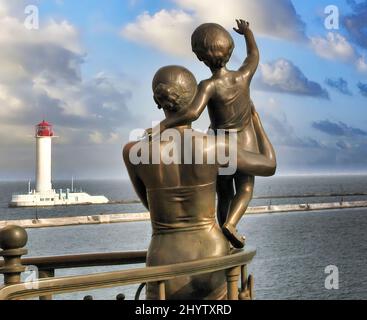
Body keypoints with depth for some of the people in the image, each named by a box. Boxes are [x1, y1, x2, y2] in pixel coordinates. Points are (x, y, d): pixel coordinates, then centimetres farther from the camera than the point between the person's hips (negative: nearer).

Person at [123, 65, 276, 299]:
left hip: (169, 273, -1)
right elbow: (270, 167, 9)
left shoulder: (133, 151, -9)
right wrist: (257, 123, 25)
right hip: (212, 265, 1)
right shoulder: (217, 146, -9)